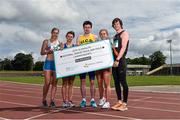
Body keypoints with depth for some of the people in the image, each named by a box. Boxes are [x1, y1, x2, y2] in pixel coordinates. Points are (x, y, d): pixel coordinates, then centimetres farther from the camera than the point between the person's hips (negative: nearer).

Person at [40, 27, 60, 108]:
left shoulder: (59, 43, 15)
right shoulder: (46, 41, 9)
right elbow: (42, 52, 5)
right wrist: (49, 51, -11)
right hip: (48, 63, -2)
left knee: (54, 83, -1)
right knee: (47, 83, -7)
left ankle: (52, 101, 4)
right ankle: (44, 100, 10)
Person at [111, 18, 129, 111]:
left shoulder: (124, 33, -1)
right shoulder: (115, 36, 22)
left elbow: (123, 48, -12)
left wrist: (118, 60, -20)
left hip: (121, 60, -8)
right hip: (115, 60, 8)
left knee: (123, 82, -8)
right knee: (116, 82, 7)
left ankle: (125, 104, -4)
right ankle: (119, 102, 13)